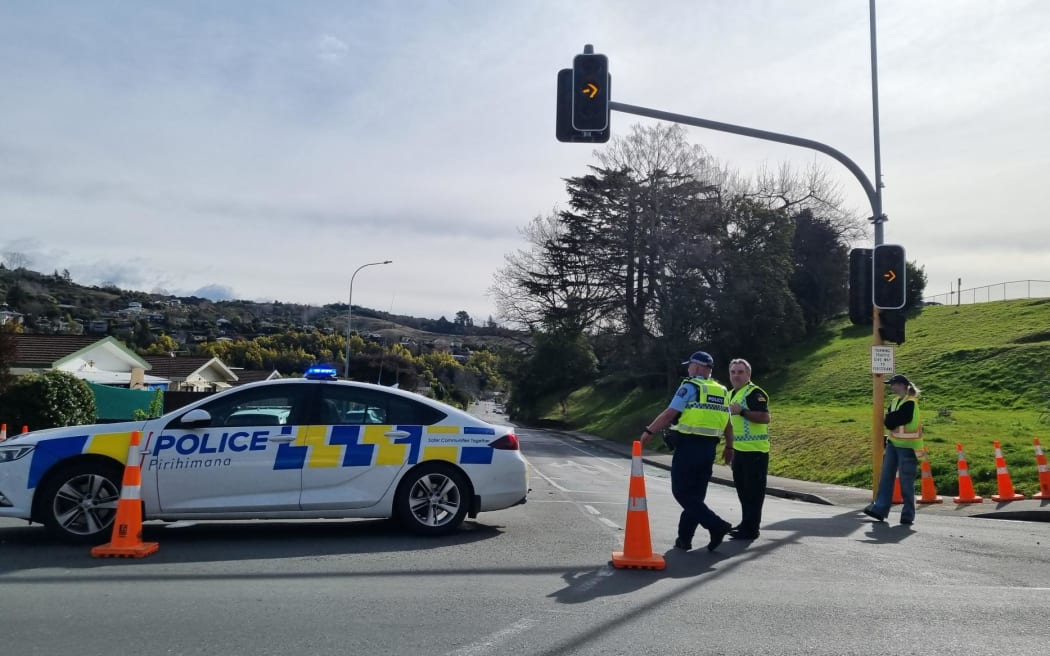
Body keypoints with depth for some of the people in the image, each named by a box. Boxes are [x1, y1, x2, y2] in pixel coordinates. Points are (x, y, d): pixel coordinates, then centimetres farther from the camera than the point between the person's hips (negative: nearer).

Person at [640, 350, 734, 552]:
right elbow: (728, 424, 15)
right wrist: (729, 447, 25)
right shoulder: (722, 392, 12)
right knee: (696, 494, 12)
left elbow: (669, 414, -14)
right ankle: (684, 538, 15)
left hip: (689, 446, -7)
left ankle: (716, 525, -13)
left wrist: (648, 432, -8)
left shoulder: (690, 387, -8)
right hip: (709, 448, 7)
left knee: (682, 492, -2)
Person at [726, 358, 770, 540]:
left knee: (753, 490, -3)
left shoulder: (754, 393, -13)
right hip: (739, 450, 10)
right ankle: (745, 523, 29)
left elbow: (765, 417, -25)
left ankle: (751, 529, 2)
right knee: (742, 488, 17)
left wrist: (742, 411, -31)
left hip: (755, 450, -10)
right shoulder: (731, 394, 17)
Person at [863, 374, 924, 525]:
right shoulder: (895, 401, 13)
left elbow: (890, 421, -19)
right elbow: (888, 422, 10)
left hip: (907, 447, -8)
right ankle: (880, 509, 3)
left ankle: (908, 514, 9)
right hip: (893, 444, 8)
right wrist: (894, 418, -7)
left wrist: (891, 419, -1)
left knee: (906, 482, -1)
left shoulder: (910, 403, -16)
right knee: (886, 476, 3)